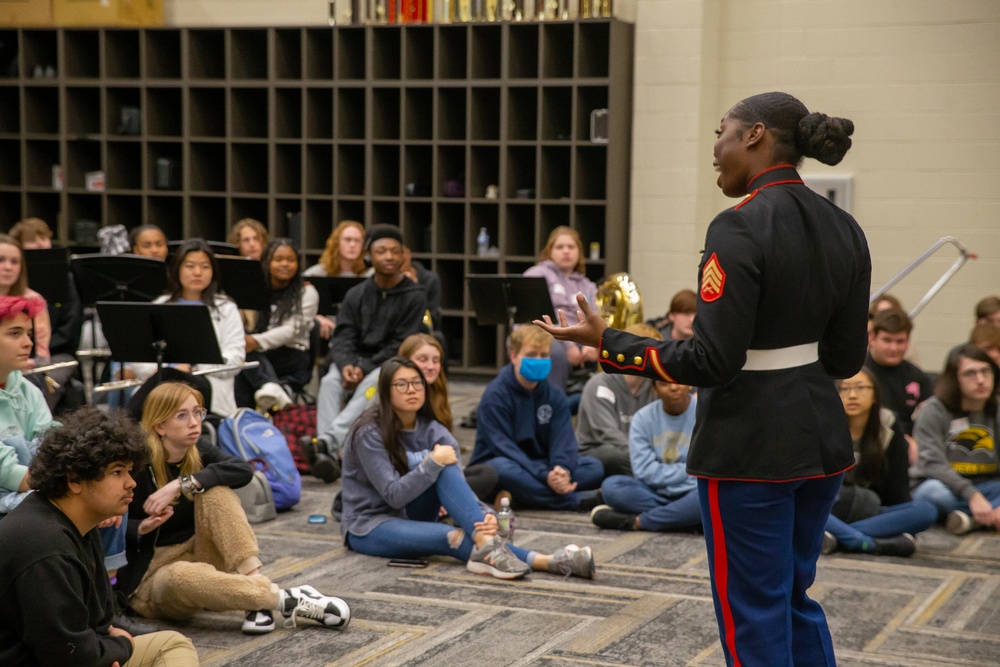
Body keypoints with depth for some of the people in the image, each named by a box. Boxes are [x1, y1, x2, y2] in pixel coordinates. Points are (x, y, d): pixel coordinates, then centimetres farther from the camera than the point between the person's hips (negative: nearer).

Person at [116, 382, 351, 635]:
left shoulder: (197, 449, -1)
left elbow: (243, 470, -20)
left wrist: (183, 484, -28)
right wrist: (142, 528, -29)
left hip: (198, 557, 4)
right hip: (152, 576, -4)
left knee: (215, 490, -21)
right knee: (182, 576, -40)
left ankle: (257, 590, -30)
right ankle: (287, 600, -34)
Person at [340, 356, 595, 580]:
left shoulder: (431, 430, -3)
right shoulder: (369, 433, -17)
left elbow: (457, 482, -17)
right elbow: (394, 495, -23)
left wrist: (485, 515, -34)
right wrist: (433, 461, -28)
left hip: (411, 517, 6)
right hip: (368, 527, -6)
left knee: (444, 468, -24)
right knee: (451, 536, -31)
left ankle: (486, 544, -38)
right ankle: (541, 561, -42)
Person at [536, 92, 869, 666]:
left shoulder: (740, 227, -18)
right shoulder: (842, 227, 4)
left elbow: (714, 361, -20)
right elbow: (845, 357, 7)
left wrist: (607, 342, -11)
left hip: (751, 445, -8)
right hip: (822, 437, 8)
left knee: (754, 618, 6)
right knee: (797, 599, 21)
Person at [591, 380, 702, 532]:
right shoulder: (643, 418, 0)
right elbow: (643, 470, -8)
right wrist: (686, 471, -10)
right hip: (656, 493, 2)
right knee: (611, 485, -23)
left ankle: (636, 521, -26)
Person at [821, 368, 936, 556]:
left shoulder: (889, 429, 3)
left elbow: (897, 489, -1)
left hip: (870, 515, 2)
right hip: (831, 513, -2)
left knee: (926, 511, -26)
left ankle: (836, 536, -33)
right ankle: (874, 544, -41)